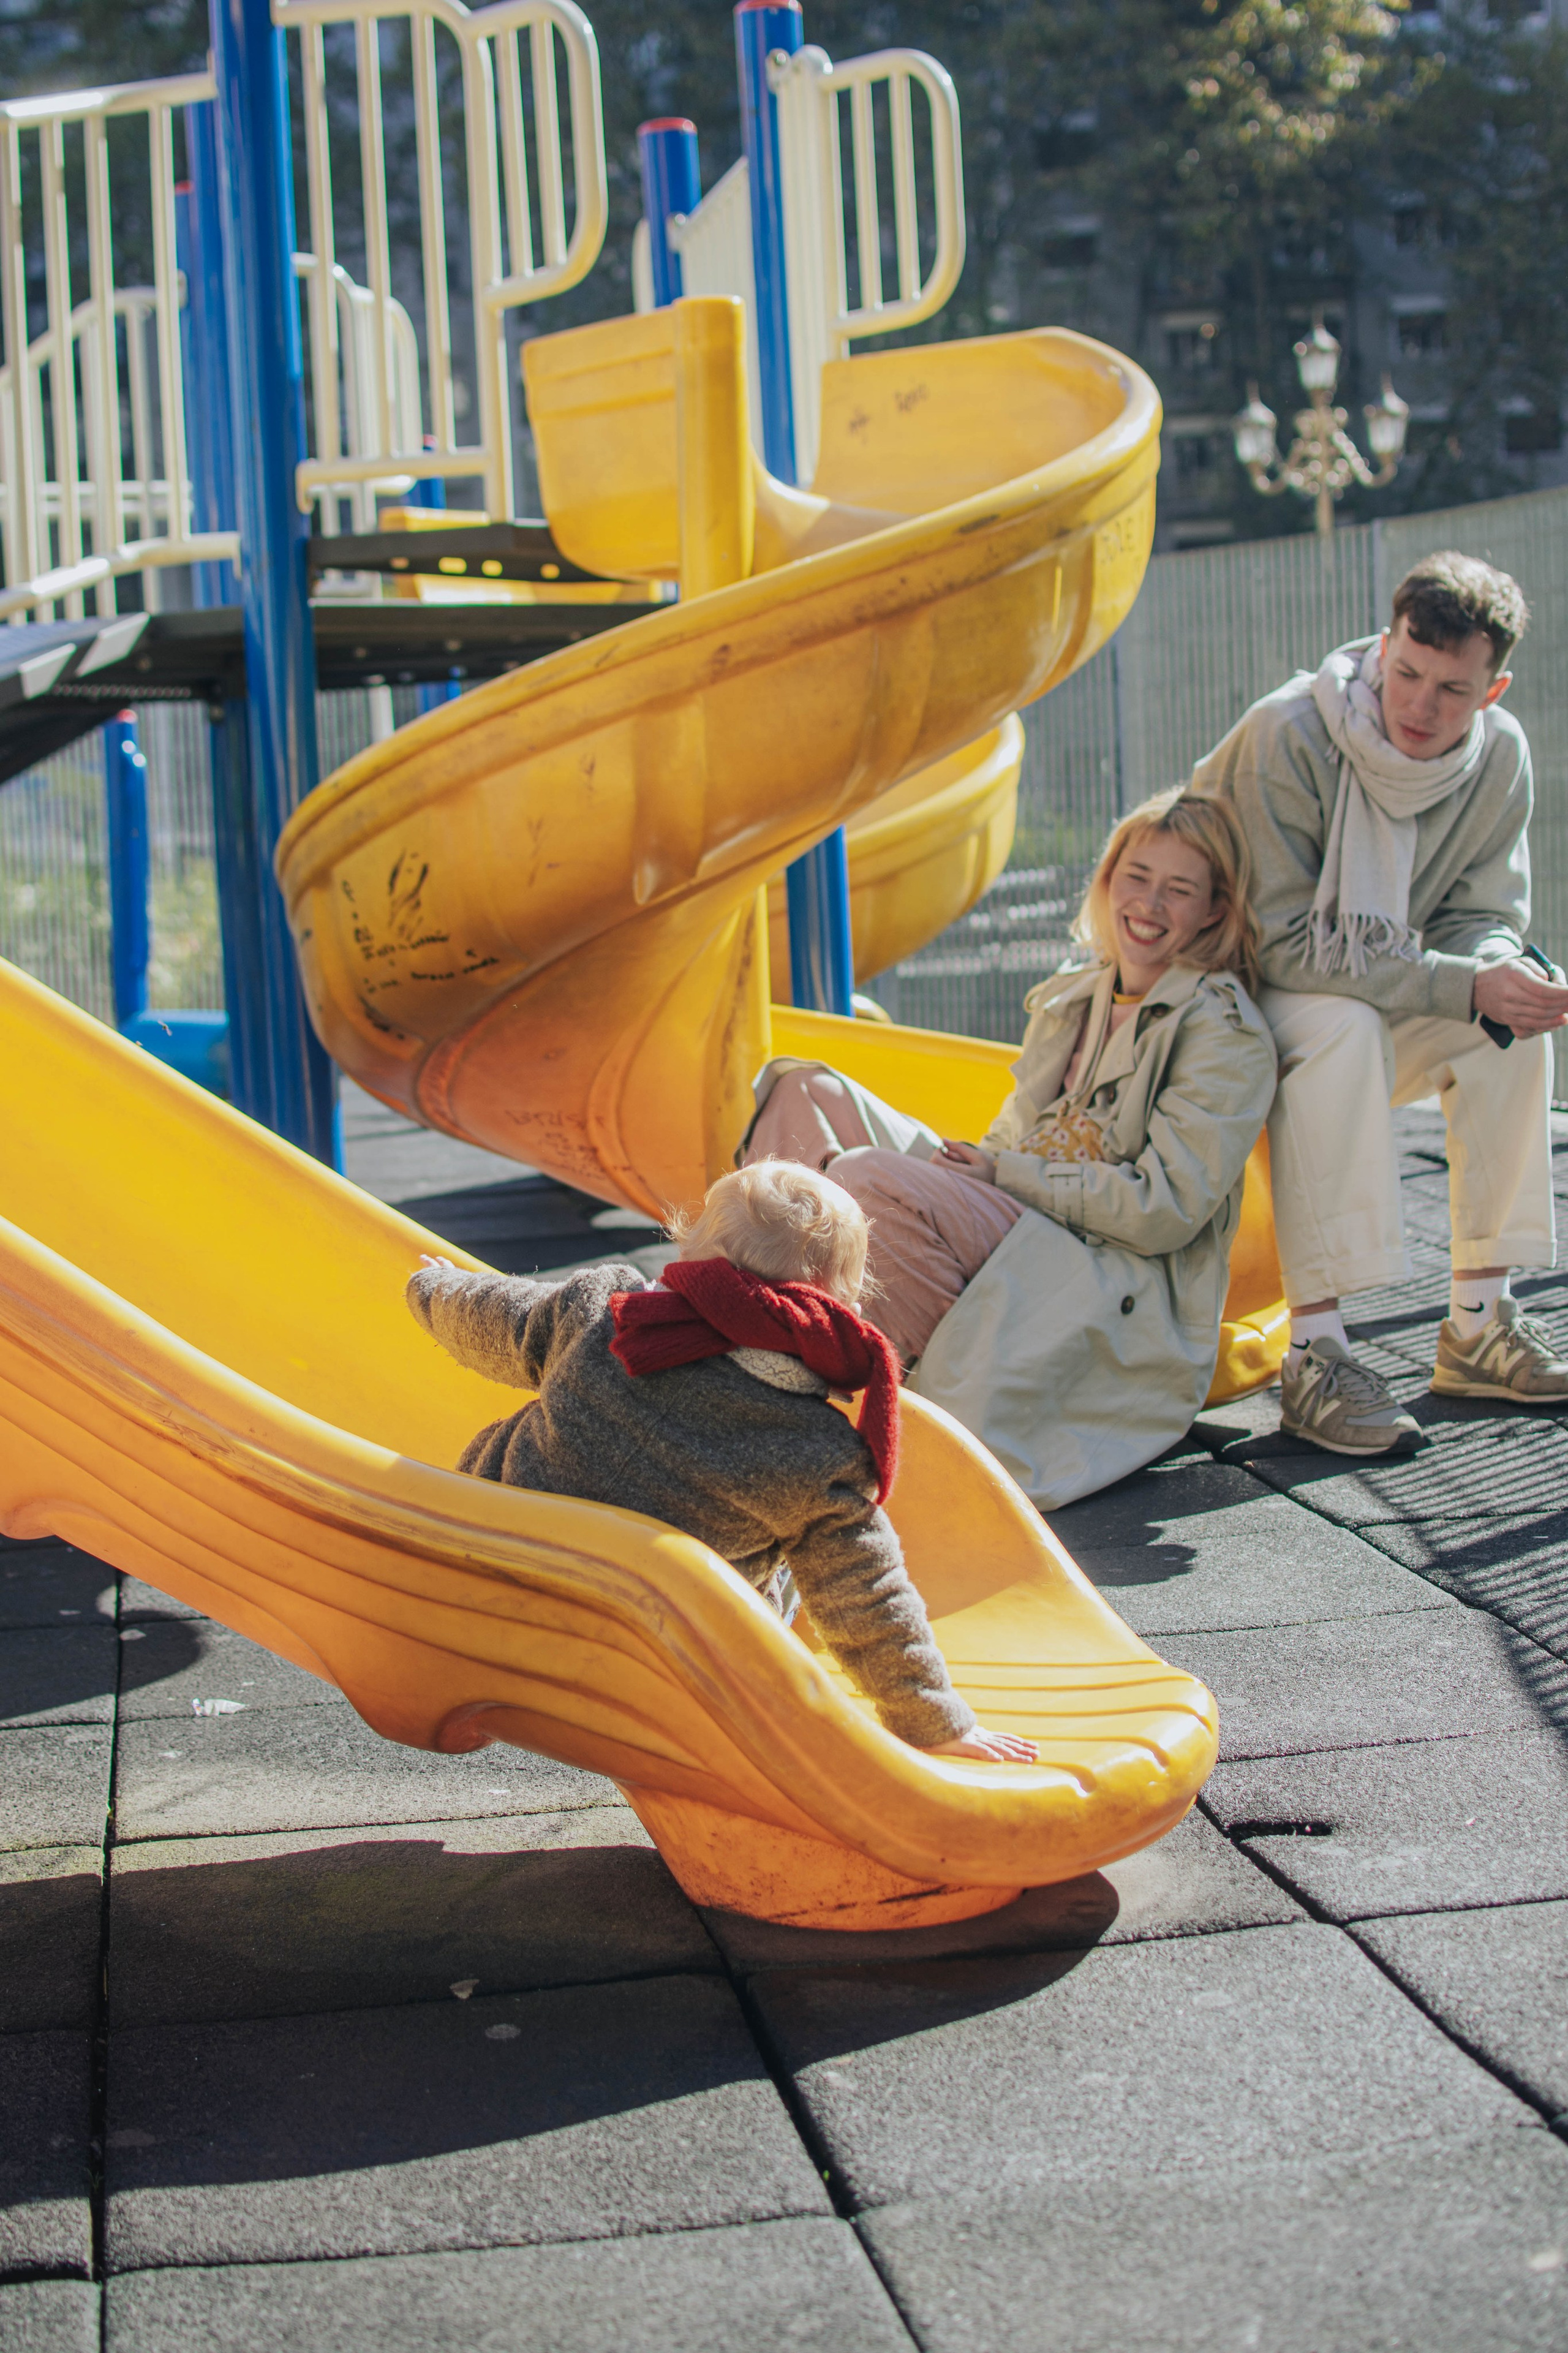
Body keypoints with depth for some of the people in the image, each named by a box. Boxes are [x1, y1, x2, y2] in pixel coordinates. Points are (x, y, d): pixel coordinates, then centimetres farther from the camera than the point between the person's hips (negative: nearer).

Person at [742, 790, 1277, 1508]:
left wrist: (1003, 1175, -13)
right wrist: (971, 1164, -3)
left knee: (870, 1177, -30)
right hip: (1016, 1244, 8)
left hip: (1121, 1299, -8)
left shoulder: (1227, 1035, -5)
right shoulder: (1073, 998, 17)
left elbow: (1166, 1211, -13)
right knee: (809, 1093, -3)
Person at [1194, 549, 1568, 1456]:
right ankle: (1316, 1354, -36)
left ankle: (1480, 1318, -11)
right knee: (1341, 1025, -35)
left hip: (1375, 1010, 6)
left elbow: (1481, 920, -1)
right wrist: (1462, 984, -32)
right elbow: (1281, 945, -27)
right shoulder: (1285, 737, -26)